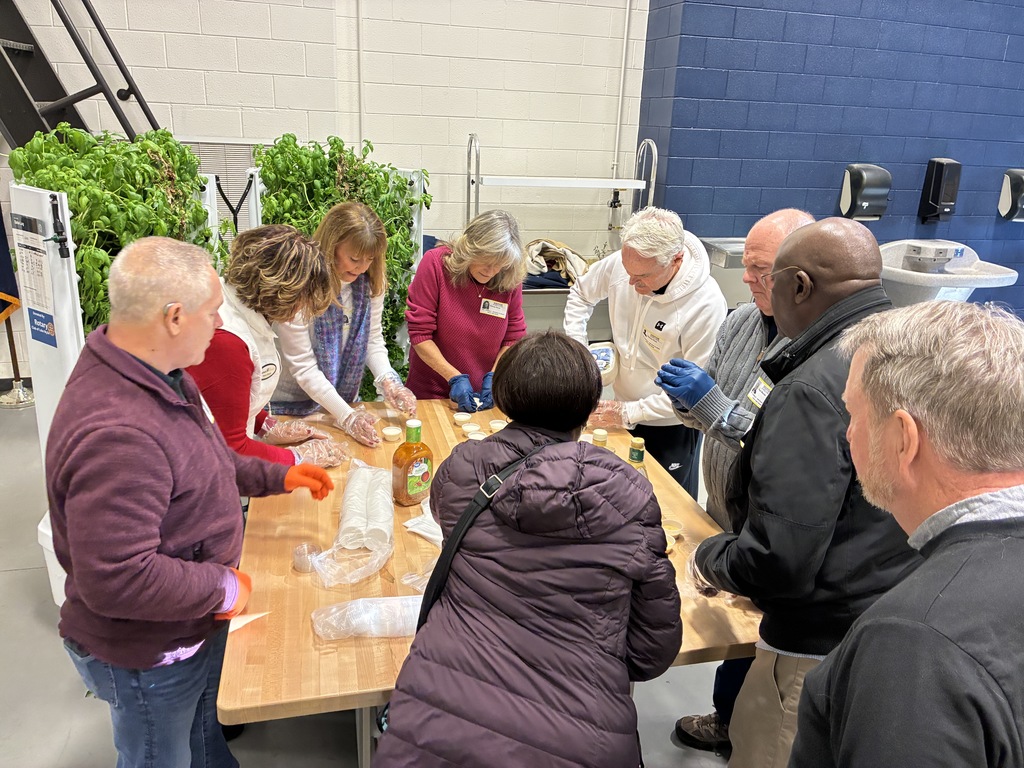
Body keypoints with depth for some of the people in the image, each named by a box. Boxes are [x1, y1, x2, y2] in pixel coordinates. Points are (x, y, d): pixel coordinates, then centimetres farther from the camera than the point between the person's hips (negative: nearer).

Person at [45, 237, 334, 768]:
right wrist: (222, 588, -24)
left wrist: (277, 477, 9)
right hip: (148, 658, -8)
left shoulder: (159, 375, -4)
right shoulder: (115, 435, -38)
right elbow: (114, 579, -36)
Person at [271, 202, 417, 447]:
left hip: (345, 399, 5)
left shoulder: (371, 282, -8)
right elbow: (303, 367, -23)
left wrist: (387, 381, -21)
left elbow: (373, 341, -2)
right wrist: (345, 416, -27)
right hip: (292, 406, -5)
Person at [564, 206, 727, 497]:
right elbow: (581, 293, 7)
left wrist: (629, 412, -23)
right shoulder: (620, 262, -16)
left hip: (671, 428, -5)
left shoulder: (707, 304, -30)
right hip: (622, 410, 5)